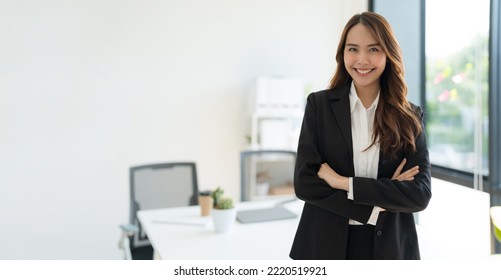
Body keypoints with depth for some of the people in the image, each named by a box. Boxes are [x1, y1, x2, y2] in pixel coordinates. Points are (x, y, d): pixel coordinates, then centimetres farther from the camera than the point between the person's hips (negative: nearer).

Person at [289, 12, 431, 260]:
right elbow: (304, 183, -12)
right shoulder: (319, 104, -6)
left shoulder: (409, 116, -3)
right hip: (326, 245, -1)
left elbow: (420, 193, -11)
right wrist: (375, 206, -16)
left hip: (390, 248, 1)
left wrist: (345, 183, -18)